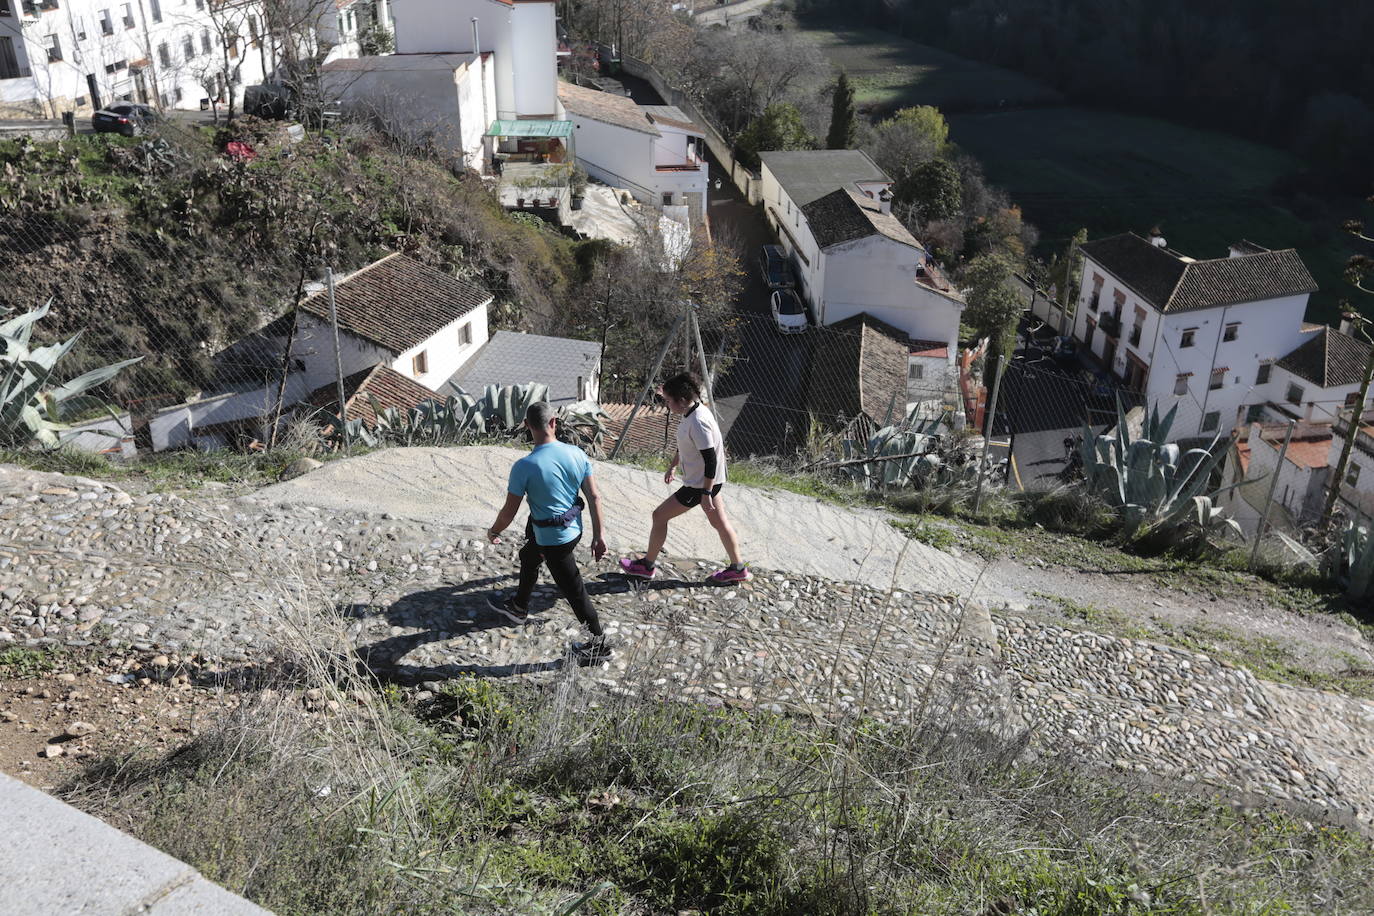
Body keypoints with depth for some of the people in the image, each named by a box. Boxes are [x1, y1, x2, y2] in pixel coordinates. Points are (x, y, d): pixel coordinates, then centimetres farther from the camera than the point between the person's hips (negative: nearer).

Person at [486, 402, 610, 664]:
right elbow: (594, 497, -6)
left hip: (552, 539, -7)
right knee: (528, 557, 31)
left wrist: (493, 531, 6)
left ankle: (599, 645, 21)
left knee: (574, 590, 7)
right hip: (574, 529, 7)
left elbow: (508, 513, -15)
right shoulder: (577, 454, -10)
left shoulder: (524, 466, -24)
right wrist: (598, 535, 4)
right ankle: (518, 607, 54)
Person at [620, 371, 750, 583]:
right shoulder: (690, 413, 2)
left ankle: (647, 566, 18)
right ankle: (738, 568, 27)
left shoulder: (698, 422, -28)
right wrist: (671, 467, 28)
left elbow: (710, 459, -26)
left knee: (660, 515, 3)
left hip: (699, 484, -10)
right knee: (719, 522, 17)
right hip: (711, 481, 10)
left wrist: (706, 494, -23)